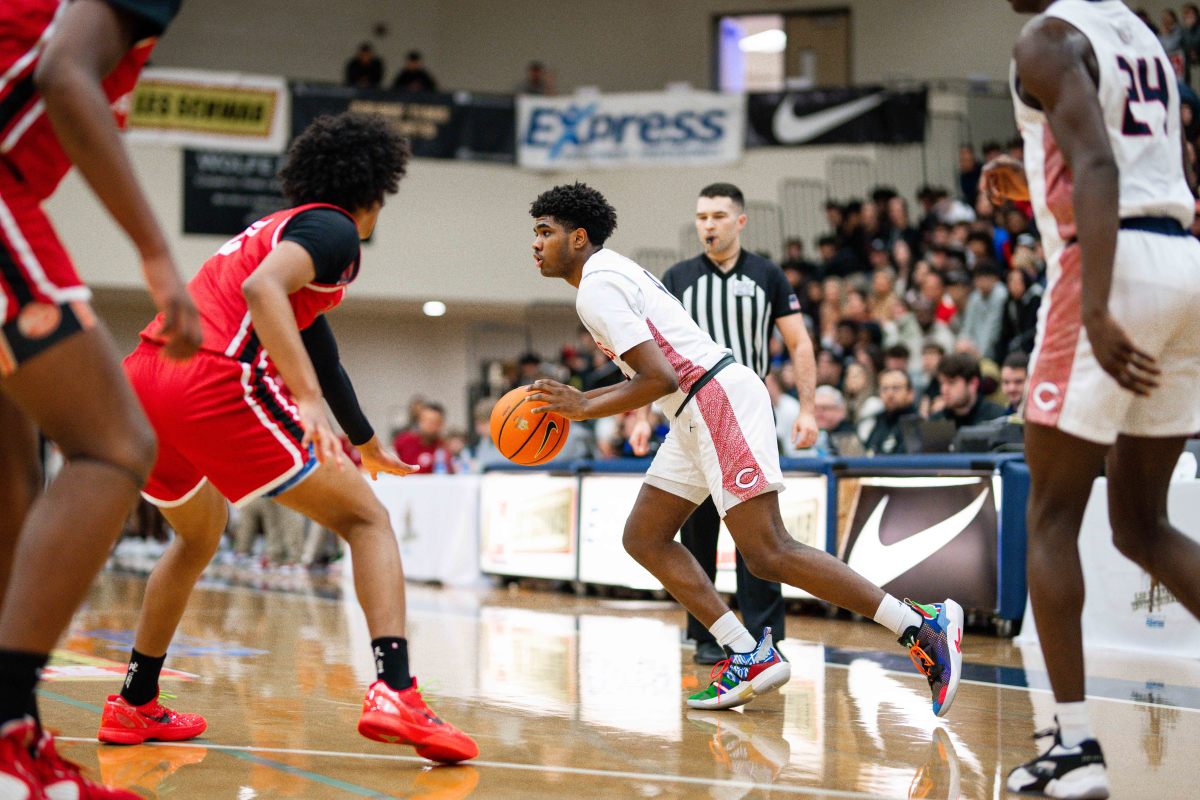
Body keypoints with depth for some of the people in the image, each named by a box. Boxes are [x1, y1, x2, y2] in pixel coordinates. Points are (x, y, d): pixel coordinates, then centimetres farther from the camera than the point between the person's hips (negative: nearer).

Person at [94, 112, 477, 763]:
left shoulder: (282, 226, 32)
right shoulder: (334, 228, 4)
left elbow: (318, 353, 43)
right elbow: (261, 287, -19)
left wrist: (367, 444, 54)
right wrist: (308, 399, -27)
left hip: (139, 382, 9)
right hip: (217, 384, -9)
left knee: (198, 537, 33)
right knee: (366, 519, 1)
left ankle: (134, 706, 33)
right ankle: (394, 694, -17)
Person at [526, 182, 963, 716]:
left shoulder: (597, 287, -10)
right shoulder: (613, 274, 22)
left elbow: (659, 379, -20)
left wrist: (585, 408, -9)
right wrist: (575, 401, 23)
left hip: (719, 400, -11)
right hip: (699, 412, 11)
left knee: (768, 554, -15)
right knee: (644, 537, 10)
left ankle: (923, 627, -15)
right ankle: (751, 660, 4)